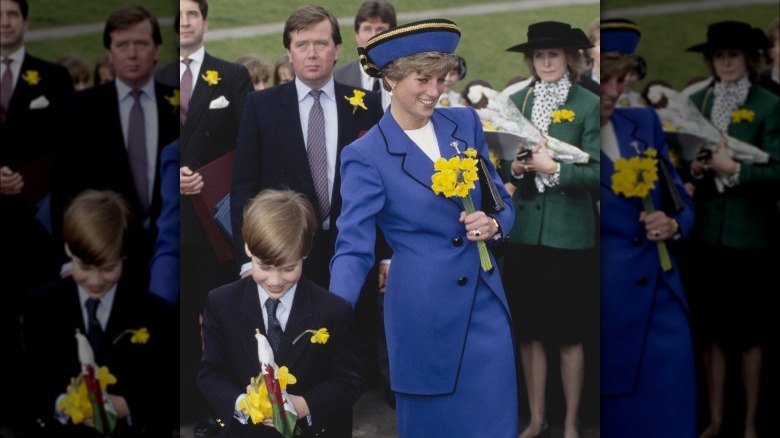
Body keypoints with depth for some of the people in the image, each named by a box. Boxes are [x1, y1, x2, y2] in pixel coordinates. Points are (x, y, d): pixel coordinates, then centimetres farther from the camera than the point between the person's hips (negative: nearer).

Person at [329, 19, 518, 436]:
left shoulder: (465, 123, 4)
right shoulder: (366, 155, -9)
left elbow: (501, 201, 13)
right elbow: (353, 248, -13)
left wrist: (493, 224, -11)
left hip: (486, 303, 4)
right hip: (423, 314, -4)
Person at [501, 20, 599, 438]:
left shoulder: (590, 105, -4)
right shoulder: (515, 101, 7)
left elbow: (597, 172, -9)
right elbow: (501, 164, 10)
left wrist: (555, 168, -19)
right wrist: (514, 167, -11)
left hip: (570, 234, -4)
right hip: (523, 231, 4)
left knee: (569, 334, 6)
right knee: (528, 331, 10)